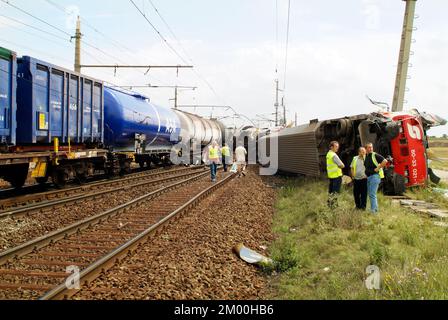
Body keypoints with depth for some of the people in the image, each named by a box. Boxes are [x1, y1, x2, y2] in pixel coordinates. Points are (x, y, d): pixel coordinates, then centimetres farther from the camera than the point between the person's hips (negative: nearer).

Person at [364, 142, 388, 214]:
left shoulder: (375, 155, -9)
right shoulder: (365, 157, 14)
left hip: (375, 176, -9)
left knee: (372, 194, -13)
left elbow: (385, 161, -18)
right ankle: (375, 209, 19)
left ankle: (373, 210, -12)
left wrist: (378, 168, -16)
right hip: (368, 177, 9)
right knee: (370, 194, 11)